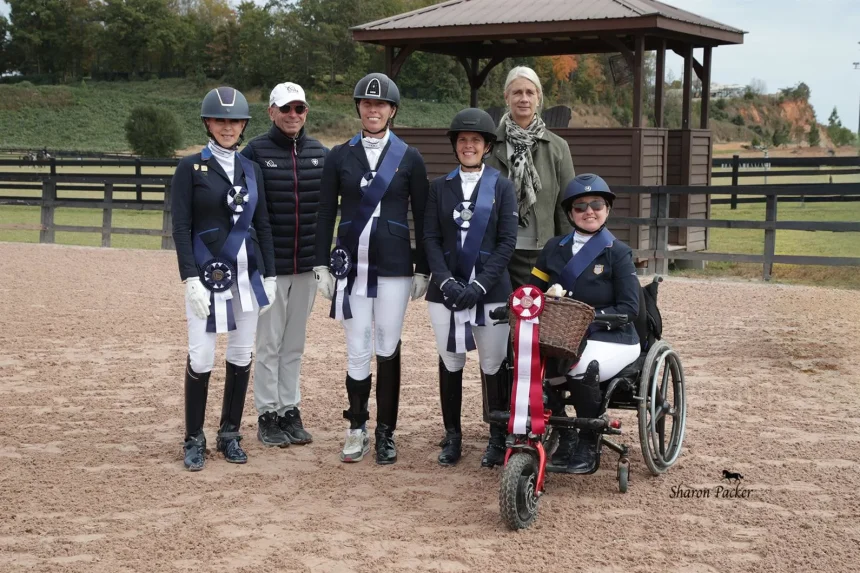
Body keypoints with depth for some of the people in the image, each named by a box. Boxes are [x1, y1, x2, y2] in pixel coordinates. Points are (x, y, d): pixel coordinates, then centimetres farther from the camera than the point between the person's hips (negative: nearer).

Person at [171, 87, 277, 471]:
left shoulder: (251, 169, 11)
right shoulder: (190, 168, -2)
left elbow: (262, 225, 13)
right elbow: (181, 227, -7)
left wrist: (269, 275, 7)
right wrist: (191, 279, -15)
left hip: (247, 274, 5)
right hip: (208, 274, -4)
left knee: (241, 357, 8)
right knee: (200, 359, -5)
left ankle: (230, 435, 21)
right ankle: (194, 440, 9)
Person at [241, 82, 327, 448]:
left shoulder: (320, 154, 7)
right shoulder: (256, 152, -4)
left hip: (308, 265, 4)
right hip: (270, 264, -3)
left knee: (295, 343, 11)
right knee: (269, 343, 2)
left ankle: (290, 411, 19)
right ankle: (268, 416, 11)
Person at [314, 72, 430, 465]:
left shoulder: (410, 159, 3)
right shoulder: (339, 156, 6)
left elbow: (422, 218, 5)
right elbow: (326, 214, 7)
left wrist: (423, 270, 3)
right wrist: (322, 265, 2)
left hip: (394, 266, 0)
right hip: (351, 266, 1)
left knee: (388, 350, 2)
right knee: (358, 351, 1)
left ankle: (386, 433, 14)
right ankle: (356, 429, 15)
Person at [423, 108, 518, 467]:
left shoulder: (502, 188, 4)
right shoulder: (440, 188, 10)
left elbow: (507, 241, -3)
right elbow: (431, 239, 4)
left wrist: (480, 285, -13)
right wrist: (446, 281, -11)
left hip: (491, 290, -2)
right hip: (446, 289, 2)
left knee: (493, 366, 0)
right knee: (450, 363, 6)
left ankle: (498, 438, 12)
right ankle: (452, 436, 18)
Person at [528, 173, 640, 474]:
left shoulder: (617, 253, -2)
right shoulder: (555, 248, 11)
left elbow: (629, 308, -8)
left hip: (610, 338, -4)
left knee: (581, 367, -36)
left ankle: (588, 445, -11)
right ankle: (561, 437, -4)